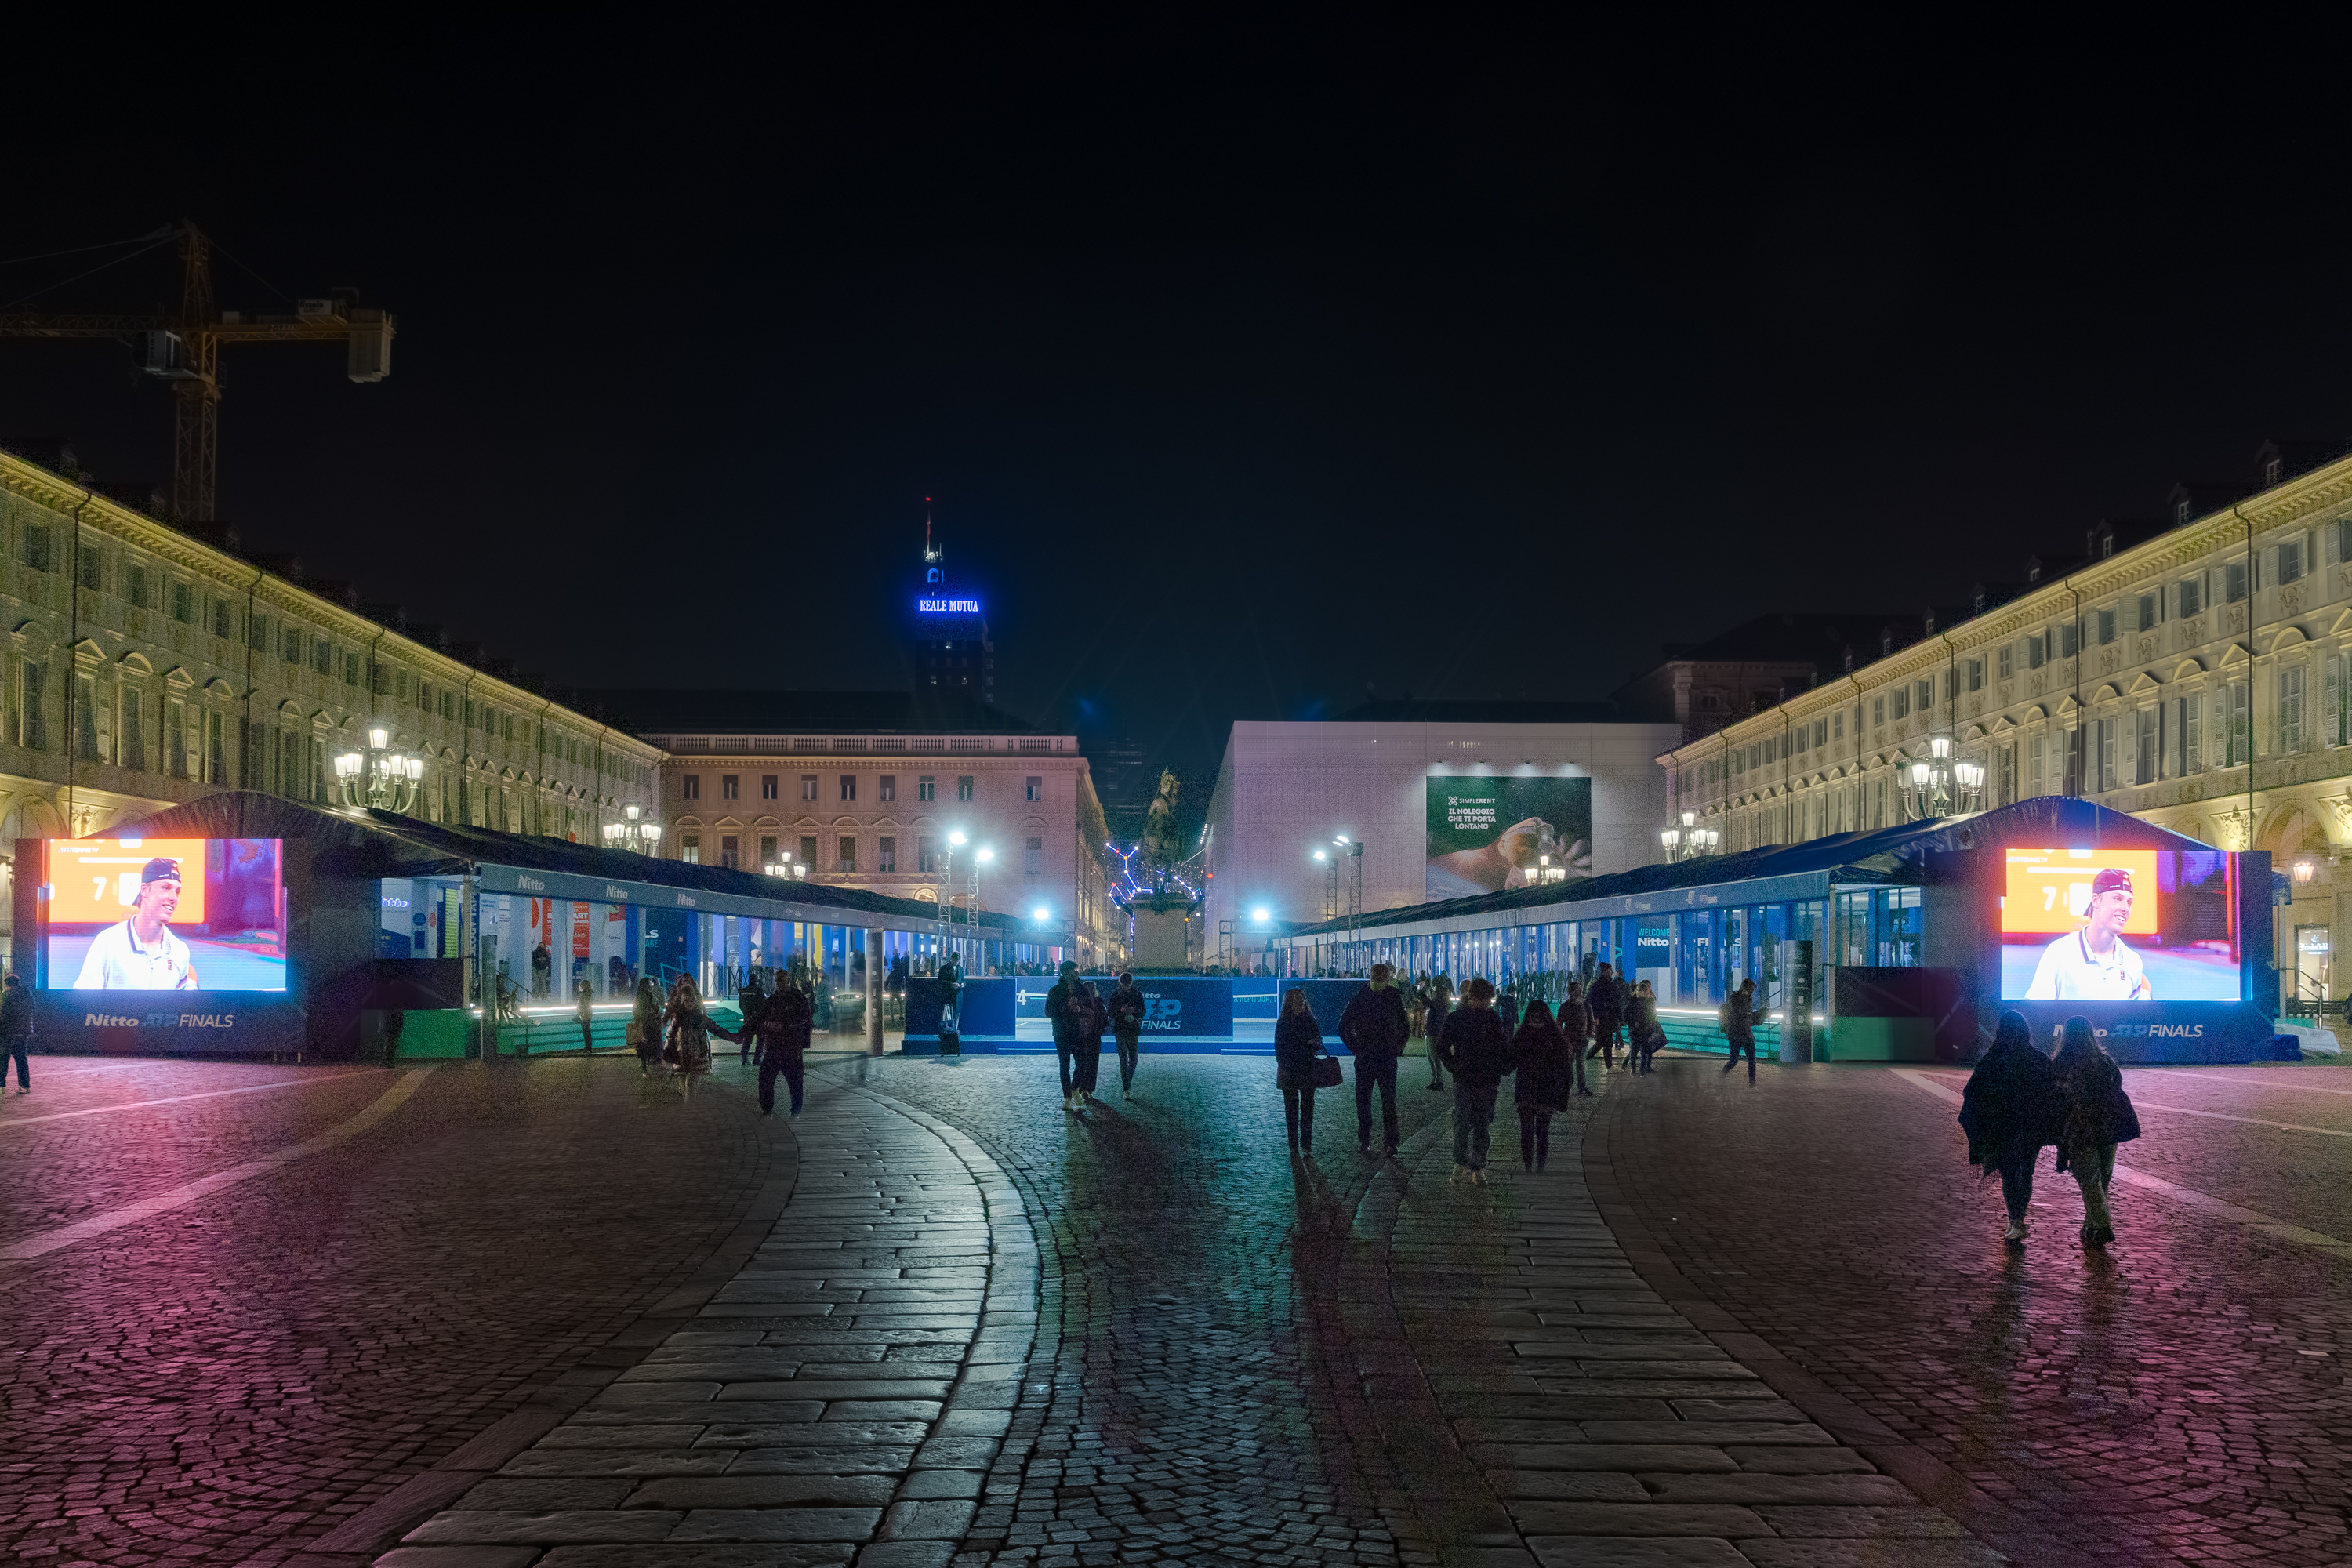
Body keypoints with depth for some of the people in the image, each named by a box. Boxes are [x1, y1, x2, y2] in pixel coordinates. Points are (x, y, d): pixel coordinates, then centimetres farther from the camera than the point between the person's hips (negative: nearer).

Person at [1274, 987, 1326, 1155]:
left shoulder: (1310, 1021, 8)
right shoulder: (1283, 1023, 2)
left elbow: (1318, 1044, 14)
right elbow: (1279, 1047, 1)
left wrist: (1316, 1043, -9)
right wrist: (1282, 1066, -10)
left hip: (1308, 1070, 2)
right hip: (1289, 1071, -2)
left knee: (1308, 1107, 0)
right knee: (1291, 1108, 1)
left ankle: (1306, 1145, 5)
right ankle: (1294, 1148, 4)